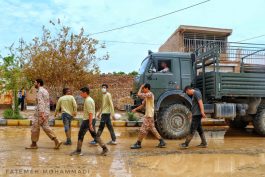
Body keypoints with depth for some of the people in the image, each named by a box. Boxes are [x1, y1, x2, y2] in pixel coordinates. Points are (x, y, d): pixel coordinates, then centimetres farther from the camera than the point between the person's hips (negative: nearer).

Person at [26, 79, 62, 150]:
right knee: (46, 127, 10)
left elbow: (41, 103, -23)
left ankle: (34, 144, 18)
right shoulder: (45, 91, 16)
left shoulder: (39, 91, -13)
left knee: (35, 128, 5)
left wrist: (41, 113, -28)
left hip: (40, 113, -9)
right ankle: (57, 141, 4)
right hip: (46, 112, 9)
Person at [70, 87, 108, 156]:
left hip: (87, 120, -10)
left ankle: (78, 151, 16)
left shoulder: (88, 100, -17)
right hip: (90, 120, 10)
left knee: (80, 135, 4)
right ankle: (104, 148, 11)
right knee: (94, 135, 12)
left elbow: (90, 113, -23)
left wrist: (90, 124, -24)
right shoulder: (90, 99, 14)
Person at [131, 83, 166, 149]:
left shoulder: (150, 94, -15)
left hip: (149, 115, -10)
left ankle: (138, 144, 6)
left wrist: (141, 87, -7)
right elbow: (143, 105, 19)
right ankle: (161, 141, 19)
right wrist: (135, 109, 12)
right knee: (152, 129, 14)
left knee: (143, 129, -3)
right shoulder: (147, 96, 15)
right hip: (148, 115, 10)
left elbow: (139, 94, -23)